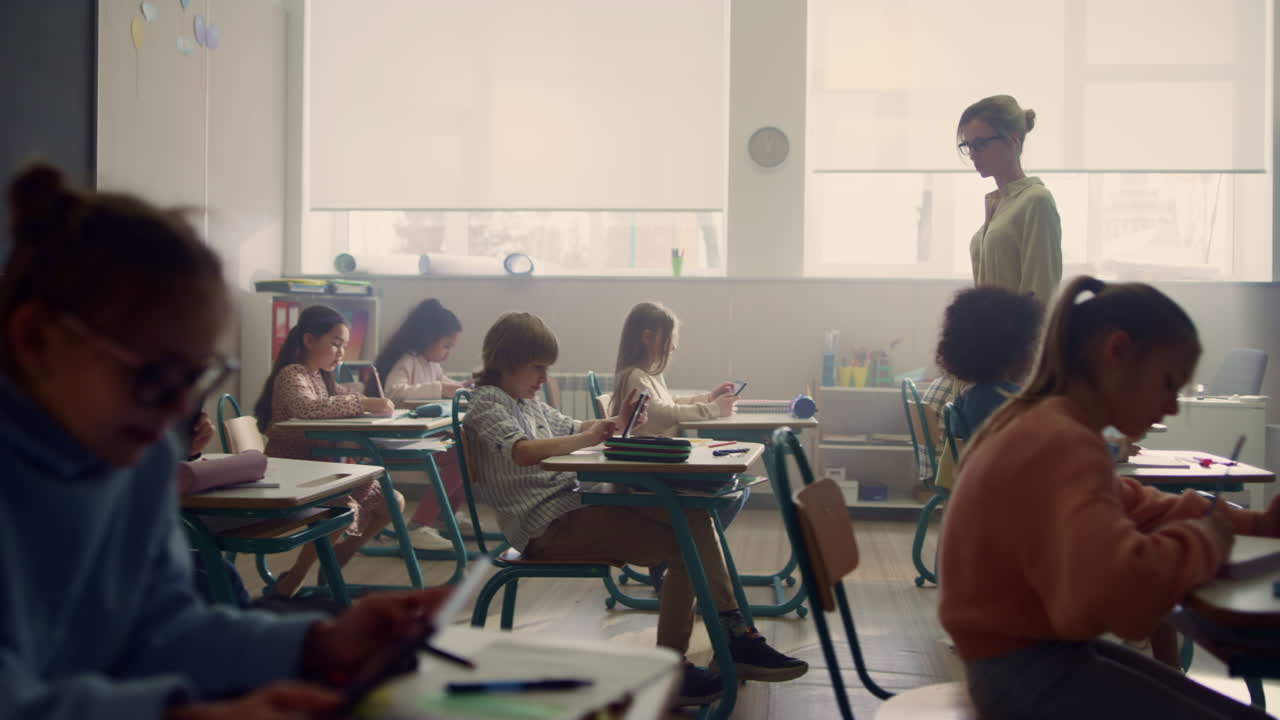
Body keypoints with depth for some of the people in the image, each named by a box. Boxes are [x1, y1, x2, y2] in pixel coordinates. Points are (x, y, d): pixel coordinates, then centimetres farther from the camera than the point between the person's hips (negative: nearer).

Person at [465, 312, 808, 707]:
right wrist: (590, 437, -17)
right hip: (546, 528, -9)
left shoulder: (529, 401, 21)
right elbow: (524, 451, -27)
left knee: (694, 518, -4)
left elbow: (571, 429, 32)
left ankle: (735, 636, -5)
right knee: (684, 548, -15)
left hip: (574, 502, 9)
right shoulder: (486, 404, -8)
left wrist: (615, 423, 12)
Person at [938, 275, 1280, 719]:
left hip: (1040, 650, 11)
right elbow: (1123, 584, -40)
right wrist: (1205, 540, -20)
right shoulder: (1063, 444, -24)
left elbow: (1133, 505, 24)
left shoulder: (1048, 428, 10)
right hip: (1027, 671, -11)